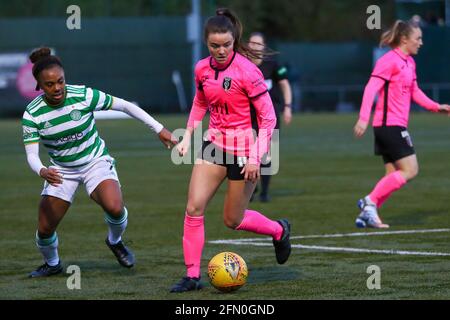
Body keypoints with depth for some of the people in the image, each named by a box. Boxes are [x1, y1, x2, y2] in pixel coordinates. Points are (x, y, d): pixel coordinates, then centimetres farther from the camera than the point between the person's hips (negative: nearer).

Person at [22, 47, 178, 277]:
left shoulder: (84, 95, -20)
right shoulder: (32, 114, -17)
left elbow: (125, 106, -9)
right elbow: (31, 155, -19)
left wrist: (159, 129, -7)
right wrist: (42, 172, -43)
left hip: (96, 161, -2)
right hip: (61, 170, 2)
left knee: (114, 207, -29)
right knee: (45, 229, -4)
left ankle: (115, 241, 7)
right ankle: (52, 264, 31)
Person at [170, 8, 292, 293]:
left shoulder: (247, 71, -19)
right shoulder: (202, 69, 0)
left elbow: (268, 117, -15)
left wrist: (255, 157, -20)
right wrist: (188, 136, 10)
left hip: (244, 149, -5)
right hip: (215, 143, 5)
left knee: (233, 220, 5)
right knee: (194, 207, -9)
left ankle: (279, 230, 34)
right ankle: (193, 275, -1)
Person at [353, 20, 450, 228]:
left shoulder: (409, 62, 15)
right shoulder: (389, 61, -13)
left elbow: (415, 92, 27)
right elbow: (371, 88, -20)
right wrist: (363, 118, -28)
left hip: (396, 126, 10)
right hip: (389, 125, -10)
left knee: (394, 176, 7)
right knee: (410, 170, -10)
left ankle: (368, 213, 5)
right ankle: (371, 201, -9)